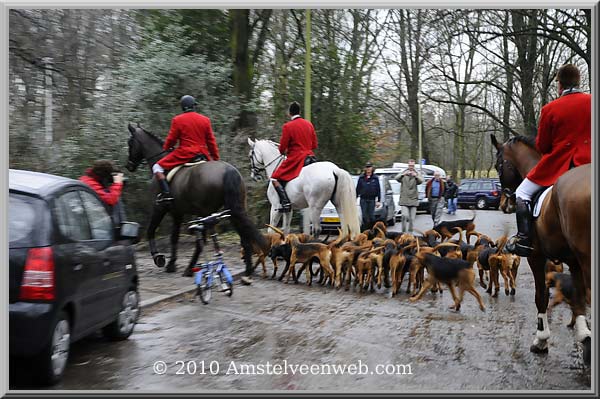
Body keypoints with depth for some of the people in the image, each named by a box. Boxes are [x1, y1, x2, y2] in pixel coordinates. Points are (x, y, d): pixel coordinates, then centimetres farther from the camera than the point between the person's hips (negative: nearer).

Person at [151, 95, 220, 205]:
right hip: (203, 154, 5)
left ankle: (166, 193, -13)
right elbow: (211, 141, 10)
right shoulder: (205, 120, 7)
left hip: (184, 153, -4)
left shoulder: (178, 120, -4)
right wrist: (216, 158, 18)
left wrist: (166, 148, 21)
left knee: (157, 167, 3)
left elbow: (171, 139, 0)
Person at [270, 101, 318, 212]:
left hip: (295, 159, -6)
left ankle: (285, 202, -18)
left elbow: (282, 148, -8)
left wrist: (284, 151, 14)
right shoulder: (309, 124, 9)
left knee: (275, 178, -1)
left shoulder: (288, 126, -9)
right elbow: (315, 145, 12)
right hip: (310, 156, 6)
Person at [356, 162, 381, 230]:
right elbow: (357, 189, 8)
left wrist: (378, 200, 0)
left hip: (372, 200, -1)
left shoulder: (375, 178, 4)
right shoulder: (361, 178, 5)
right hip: (363, 199, 1)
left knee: (371, 216, 0)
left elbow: (378, 190, 4)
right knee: (364, 216, 1)